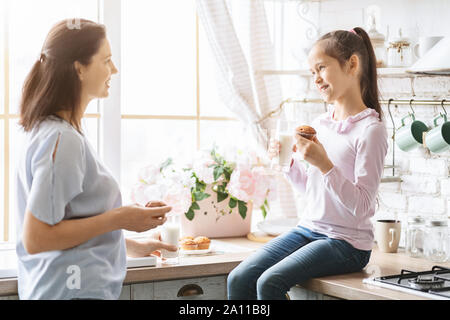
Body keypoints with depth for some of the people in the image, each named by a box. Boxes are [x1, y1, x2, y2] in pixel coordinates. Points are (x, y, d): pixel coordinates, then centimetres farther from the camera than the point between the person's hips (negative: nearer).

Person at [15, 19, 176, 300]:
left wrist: (133, 246, 19)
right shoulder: (63, 140, -19)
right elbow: (35, 239, -22)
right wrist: (119, 218, -19)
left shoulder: (48, 130, 10)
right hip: (72, 291, -9)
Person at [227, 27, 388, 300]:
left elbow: (361, 206, -17)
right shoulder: (320, 124, 10)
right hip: (308, 229, 7)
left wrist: (324, 164, -26)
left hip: (347, 243, -7)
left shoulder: (370, 129, -13)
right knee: (239, 279, -10)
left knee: (270, 283, -25)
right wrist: (289, 163, 3)